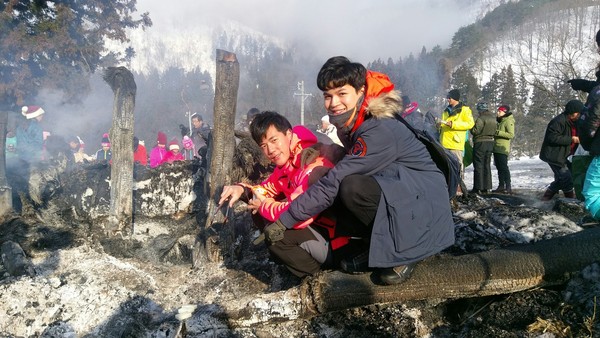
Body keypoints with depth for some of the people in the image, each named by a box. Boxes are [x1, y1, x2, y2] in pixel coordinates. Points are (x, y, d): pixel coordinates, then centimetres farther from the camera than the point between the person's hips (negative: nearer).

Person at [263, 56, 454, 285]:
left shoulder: (381, 130, -26)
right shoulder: (350, 126, 2)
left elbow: (334, 182, -30)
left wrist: (284, 220, -25)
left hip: (424, 200, -8)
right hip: (395, 195, 8)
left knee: (353, 188, -32)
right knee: (325, 209, -9)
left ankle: (402, 251, -11)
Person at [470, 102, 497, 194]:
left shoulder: (481, 118, -15)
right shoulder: (493, 118, 10)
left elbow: (475, 131, -16)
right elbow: (494, 132, 12)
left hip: (480, 142, -8)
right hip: (491, 142, 8)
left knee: (479, 166, -3)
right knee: (487, 165, 12)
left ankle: (478, 188, -4)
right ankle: (487, 187, 14)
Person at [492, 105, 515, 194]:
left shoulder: (508, 121, -8)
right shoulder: (500, 121, 20)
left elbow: (511, 135, -19)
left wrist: (498, 132, -20)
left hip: (503, 149, -9)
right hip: (496, 148, 9)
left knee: (504, 168, -11)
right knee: (499, 168, 11)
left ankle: (508, 187, -9)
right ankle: (501, 186, 17)